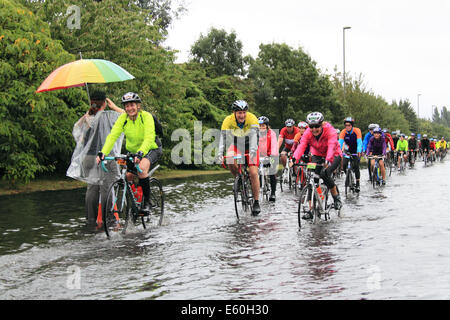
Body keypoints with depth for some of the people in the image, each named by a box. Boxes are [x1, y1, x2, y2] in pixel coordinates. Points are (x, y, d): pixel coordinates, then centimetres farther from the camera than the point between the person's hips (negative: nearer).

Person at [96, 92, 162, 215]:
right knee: (127, 175, -13)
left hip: (151, 149, -5)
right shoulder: (123, 118, -13)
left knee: (142, 168, -31)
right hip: (132, 150, 5)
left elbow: (149, 138, -35)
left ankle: (147, 202, -19)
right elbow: (112, 136, -23)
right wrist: (103, 152, -38)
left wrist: (140, 153, -52)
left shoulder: (146, 116, -23)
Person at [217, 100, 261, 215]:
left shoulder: (252, 118, -27)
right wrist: (220, 153, -46)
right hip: (236, 145, 1)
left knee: (253, 173, -14)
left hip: (250, 147, -1)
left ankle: (256, 202, -2)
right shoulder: (228, 120, -23)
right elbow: (223, 136, -31)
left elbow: (254, 135, -39)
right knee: (229, 160, -31)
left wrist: (253, 150, -56)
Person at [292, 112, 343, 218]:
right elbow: (301, 146, -31)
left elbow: (331, 146, -42)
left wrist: (328, 161, -60)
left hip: (333, 156, -4)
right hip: (318, 155, 4)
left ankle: (336, 196, -4)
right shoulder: (308, 133, -18)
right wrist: (295, 159, -50)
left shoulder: (330, 130, -28)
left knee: (324, 173, -30)